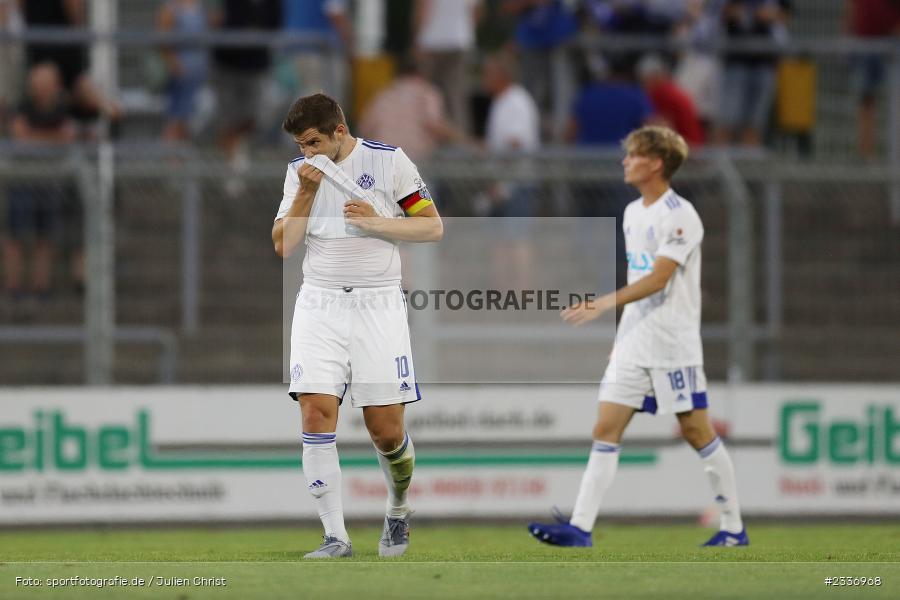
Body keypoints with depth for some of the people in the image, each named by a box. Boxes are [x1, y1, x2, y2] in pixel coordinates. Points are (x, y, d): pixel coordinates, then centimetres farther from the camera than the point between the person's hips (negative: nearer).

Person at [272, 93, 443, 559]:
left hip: (377, 305, -2)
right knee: (316, 413, -14)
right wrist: (307, 193, -9)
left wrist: (375, 222, -14)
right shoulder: (299, 173, 9)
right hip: (319, 306, 2)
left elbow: (433, 227, -1)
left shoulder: (389, 161, -2)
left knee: (386, 430, -4)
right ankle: (335, 536, -11)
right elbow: (283, 246, 3)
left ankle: (398, 510, 27)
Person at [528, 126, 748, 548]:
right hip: (633, 346, 8)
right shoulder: (633, 213, 13)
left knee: (697, 431, -1)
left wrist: (604, 304, -32)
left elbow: (657, 279, -23)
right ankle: (580, 527, -7)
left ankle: (734, 528, 11)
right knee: (606, 429, -2)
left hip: (673, 346, -8)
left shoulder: (680, 216, -13)